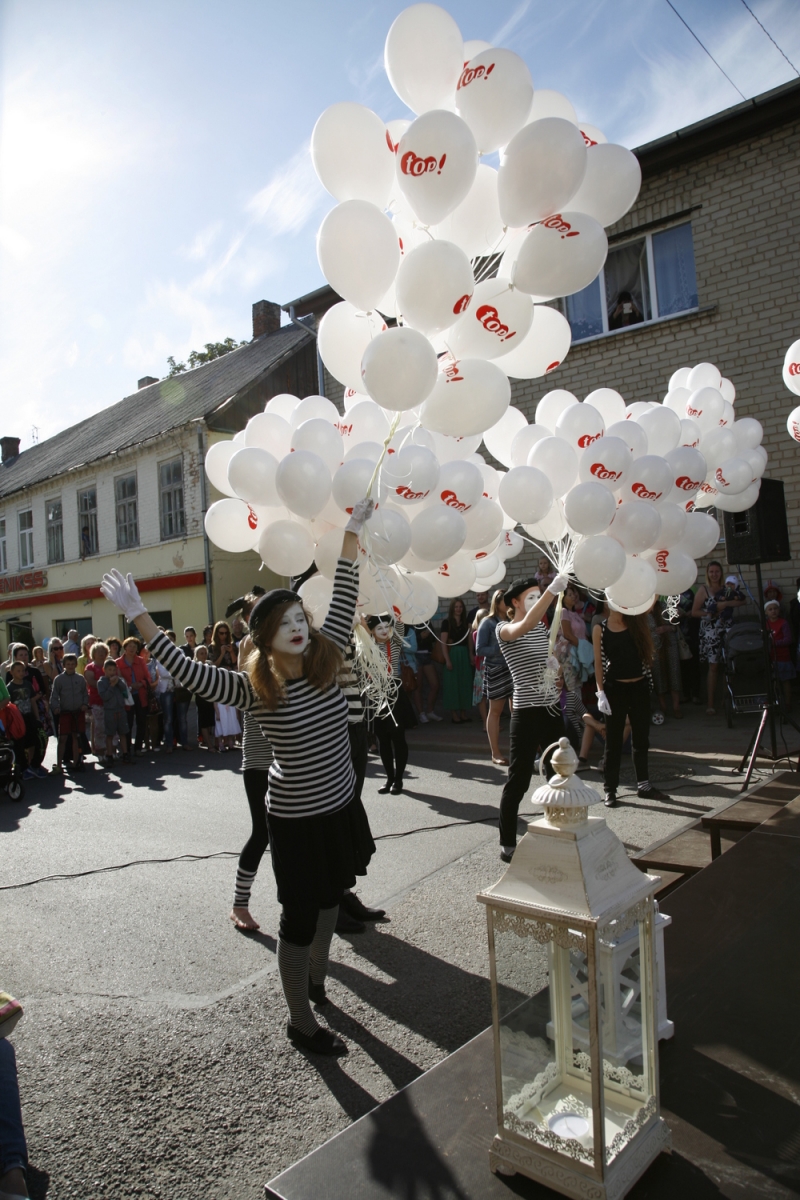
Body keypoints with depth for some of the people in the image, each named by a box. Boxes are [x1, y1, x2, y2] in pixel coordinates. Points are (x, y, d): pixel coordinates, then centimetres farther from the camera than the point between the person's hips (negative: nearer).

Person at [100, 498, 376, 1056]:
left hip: (341, 806, 6)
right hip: (297, 817, -6)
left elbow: (344, 602, -3)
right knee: (300, 915, 7)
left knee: (330, 895, 24)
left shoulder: (326, 663, -5)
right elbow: (186, 669, -20)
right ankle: (302, 1022, 25)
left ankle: (317, 976, 50)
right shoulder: (255, 689, -16)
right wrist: (139, 616, -22)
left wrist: (352, 533, -2)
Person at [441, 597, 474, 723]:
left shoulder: (465, 622, 11)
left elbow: (469, 640, 10)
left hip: (465, 655, 5)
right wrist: (447, 660, -16)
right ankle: (454, 713, 6)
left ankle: (464, 712, 17)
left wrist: (471, 655, -2)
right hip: (452, 654, -5)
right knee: (453, 683, 0)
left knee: (465, 683, 8)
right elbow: (443, 643, -10)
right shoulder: (447, 622, -5)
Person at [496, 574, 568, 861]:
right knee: (518, 781, -2)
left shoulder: (542, 626, 13)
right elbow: (526, 625, -31)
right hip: (527, 714, -7)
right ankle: (507, 844, 10)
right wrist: (553, 589, -37)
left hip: (553, 709, 7)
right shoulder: (504, 629, -9)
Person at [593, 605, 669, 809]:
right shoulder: (600, 629, -3)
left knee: (641, 738, 14)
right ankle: (610, 789, 12)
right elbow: (598, 662, -4)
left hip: (640, 687, 3)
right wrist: (600, 692, -9)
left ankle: (643, 784, 27)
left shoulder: (637, 623, 4)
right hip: (615, 689, -3)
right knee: (613, 741, 4)